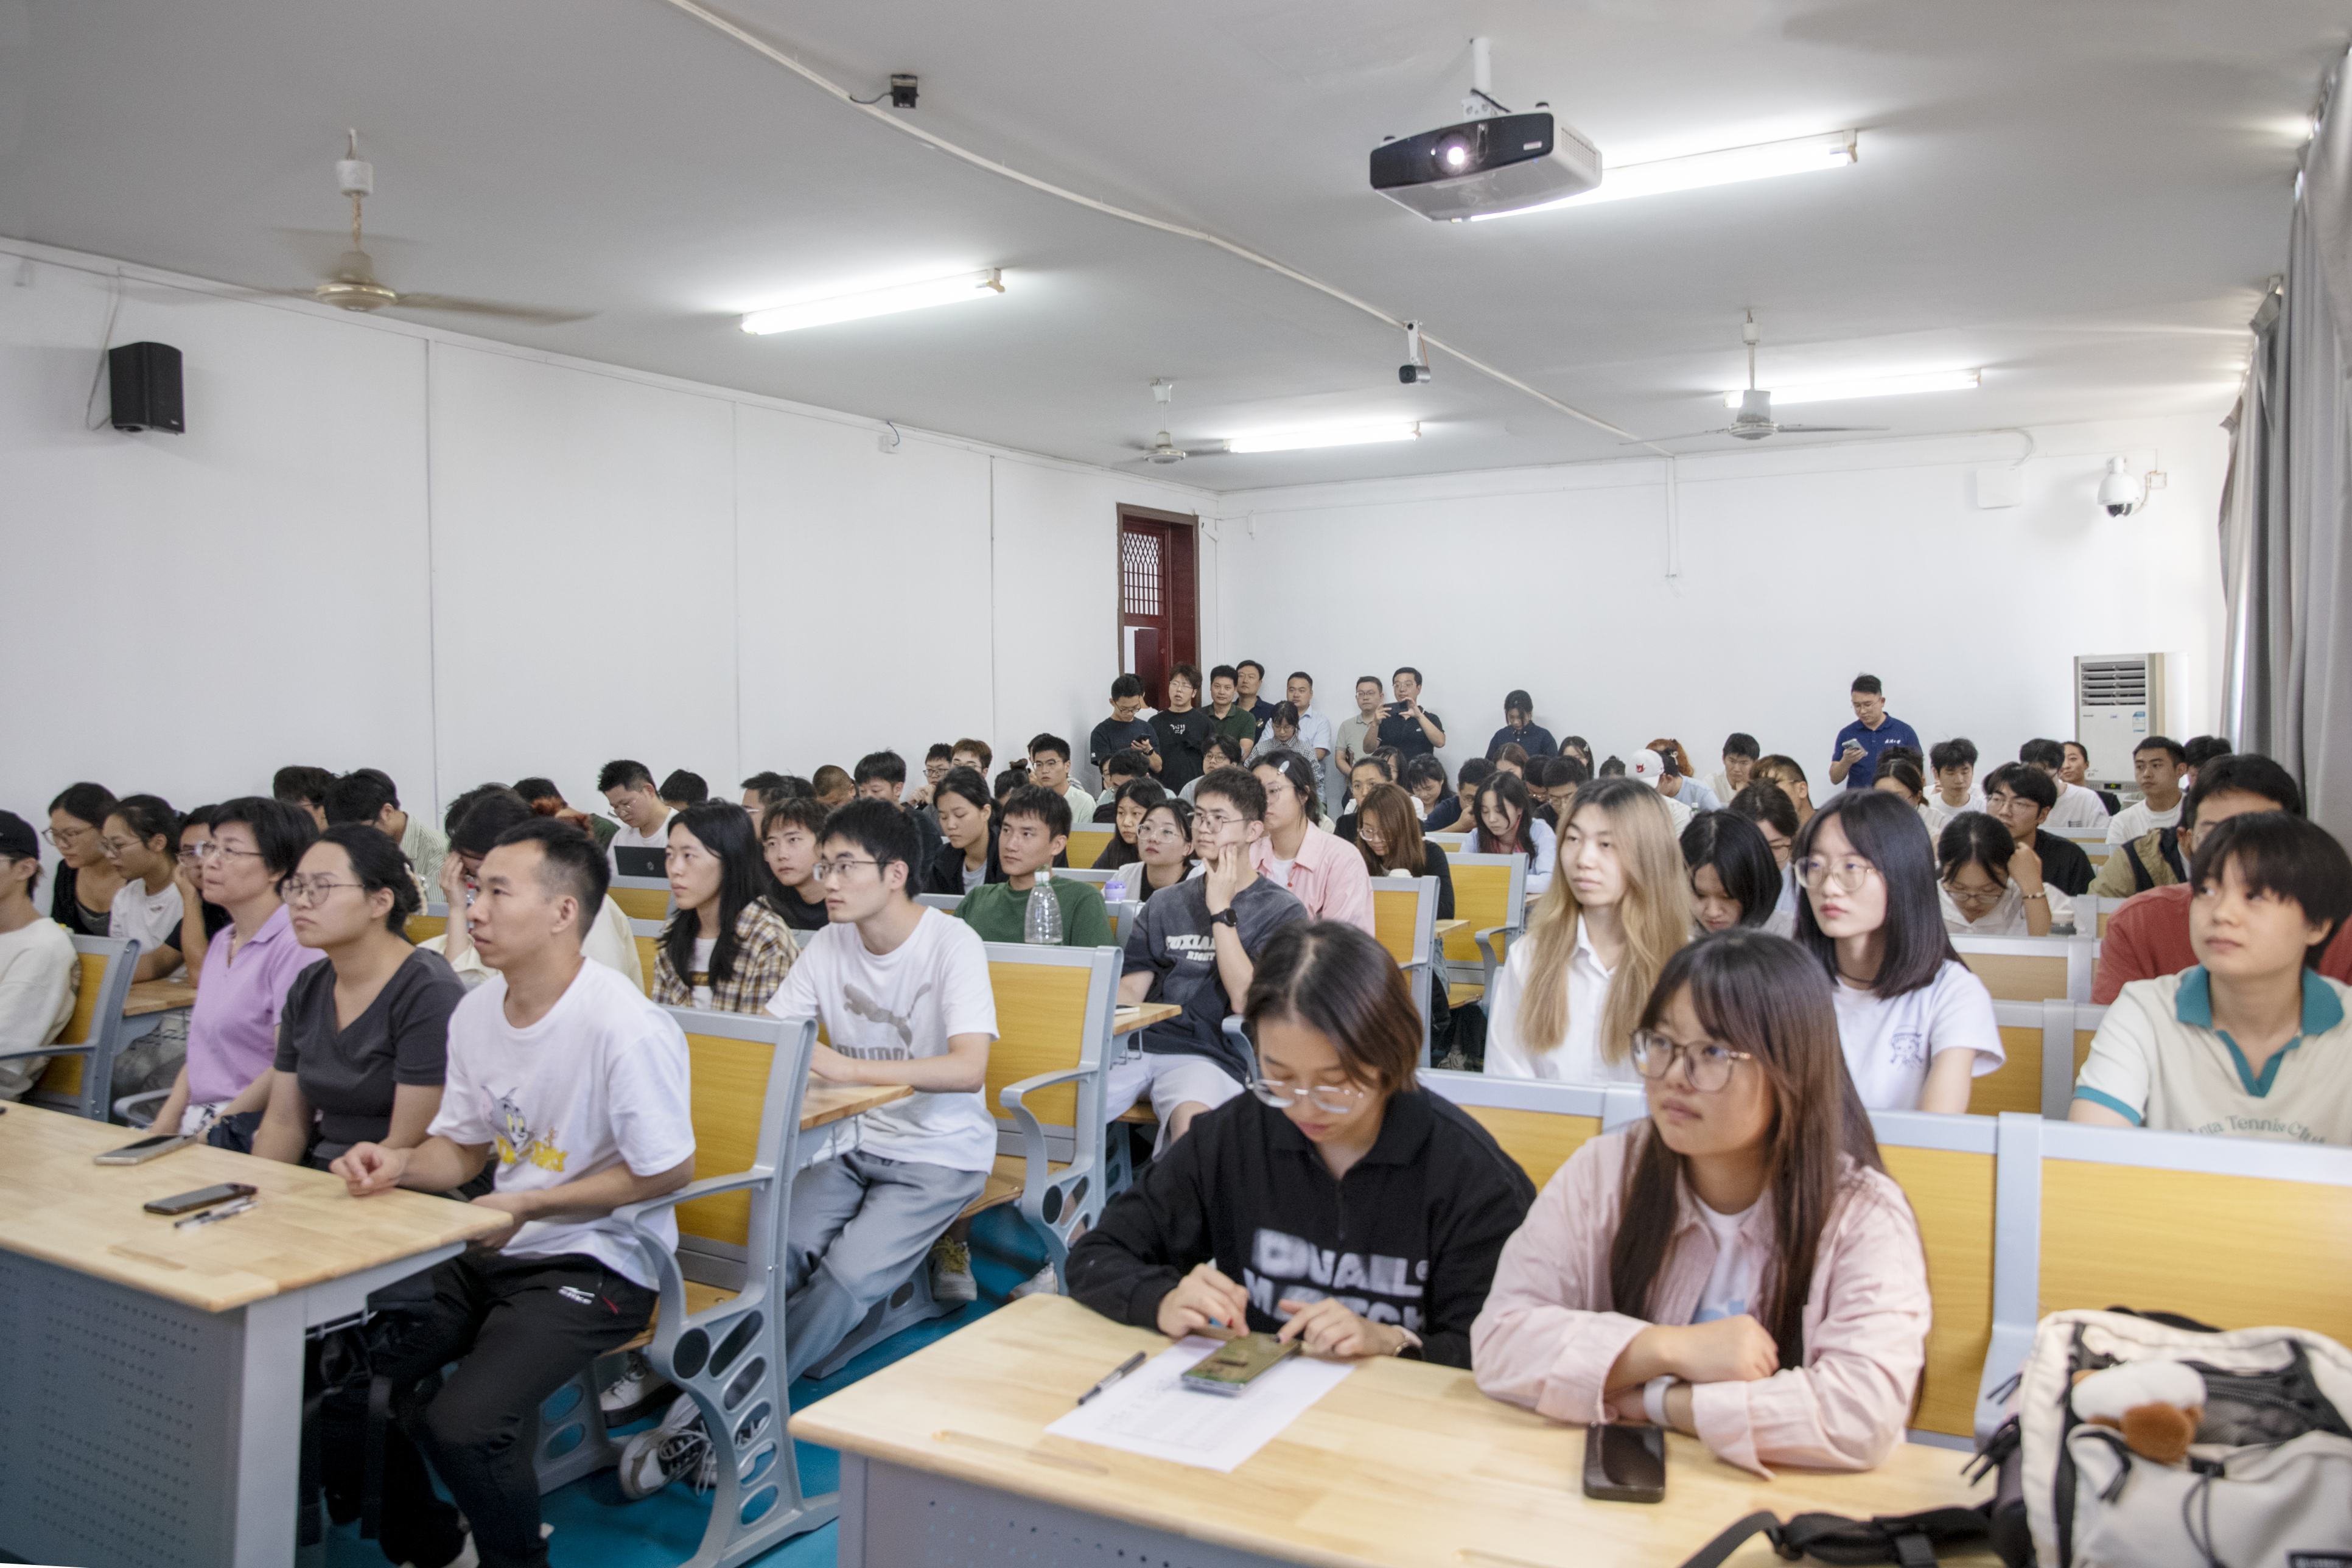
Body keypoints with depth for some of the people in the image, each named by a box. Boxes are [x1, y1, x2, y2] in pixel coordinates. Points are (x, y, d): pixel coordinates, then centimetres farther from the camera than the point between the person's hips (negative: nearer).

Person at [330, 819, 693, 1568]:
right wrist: (400, 1165, -8)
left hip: (596, 1261, -8)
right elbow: (464, 1146, 14)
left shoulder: (626, 1027, -23)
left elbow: (669, 1171, -17)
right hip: (491, 1252, 8)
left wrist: (529, 1206, -16)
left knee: (461, 1423, -24)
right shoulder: (475, 1012, 4)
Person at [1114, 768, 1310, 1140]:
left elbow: (1246, 998, -7)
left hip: (1211, 1054, -4)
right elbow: (1130, 990, 15)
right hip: (1139, 1041, 4)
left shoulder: (1282, 910, 6)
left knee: (1190, 1120, -38)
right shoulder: (1164, 904, 20)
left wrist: (1221, 909, -5)